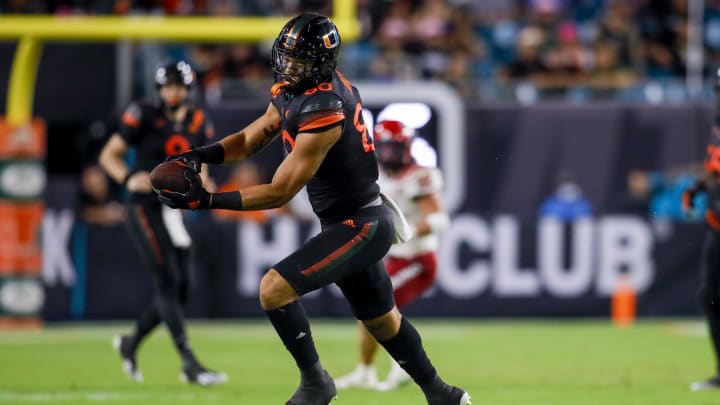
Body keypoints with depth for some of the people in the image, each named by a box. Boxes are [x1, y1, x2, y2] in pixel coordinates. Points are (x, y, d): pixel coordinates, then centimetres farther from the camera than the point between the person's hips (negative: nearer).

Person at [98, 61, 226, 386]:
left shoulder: (199, 124, 8)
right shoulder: (144, 116, -7)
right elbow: (108, 155, -2)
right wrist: (128, 179, -21)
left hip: (174, 210, 6)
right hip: (145, 206, -6)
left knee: (181, 291, 6)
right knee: (168, 282, -15)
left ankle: (130, 343, 28)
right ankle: (190, 363, -17)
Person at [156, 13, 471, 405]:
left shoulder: (323, 112, -27)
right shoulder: (291, 91, 0)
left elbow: (279, 192, -25)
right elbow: (250, 139, 7)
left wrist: (207, 200, -26)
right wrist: (200, 155, -12)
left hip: (359, 228, -10)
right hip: (358, 224, 10)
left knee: (274, 289, -17)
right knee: (382, 322, 23)